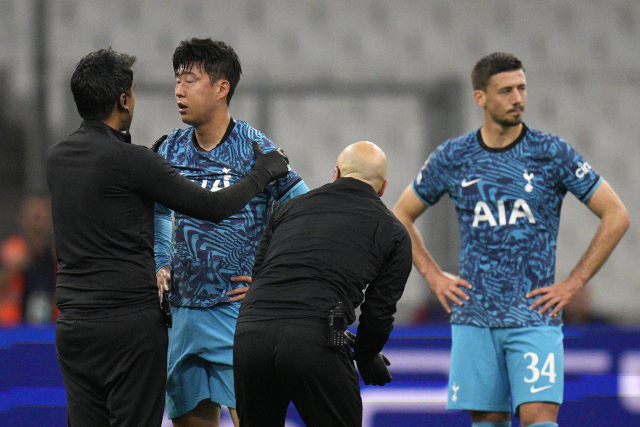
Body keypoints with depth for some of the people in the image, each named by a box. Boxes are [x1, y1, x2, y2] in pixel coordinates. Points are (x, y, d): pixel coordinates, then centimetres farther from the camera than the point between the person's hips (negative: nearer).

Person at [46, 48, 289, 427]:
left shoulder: (56, 157, 9)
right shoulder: (130, 160, -12)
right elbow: (213, 207, -6)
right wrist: (264, 172, 9)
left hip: (72, 323, 7)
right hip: (130, 322, -7)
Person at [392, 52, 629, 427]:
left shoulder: (553, 153, -2)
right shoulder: (452, 158, 5)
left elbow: (616, 216, 1)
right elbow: (401, 216, 19)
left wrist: (574, 283, -4)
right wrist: (434, 276, 7)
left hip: (535, 316, -2)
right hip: (474, 319, 3)